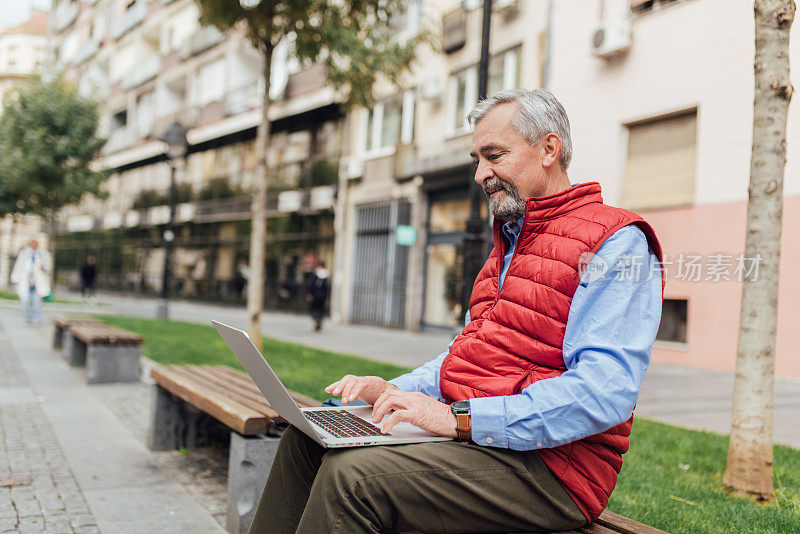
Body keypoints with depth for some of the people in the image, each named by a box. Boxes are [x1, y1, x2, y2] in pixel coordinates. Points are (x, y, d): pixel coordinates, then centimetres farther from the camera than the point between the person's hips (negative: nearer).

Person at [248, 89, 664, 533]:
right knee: (308, 437, 2)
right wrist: (396, 391, 6)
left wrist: (461, 418, -25)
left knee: (353, 475, -26)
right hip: (473, 435, 9)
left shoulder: (616, 242, -11)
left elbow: (603, 393, -23)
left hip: (543, 460, -9)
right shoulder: (510, 240, 21)